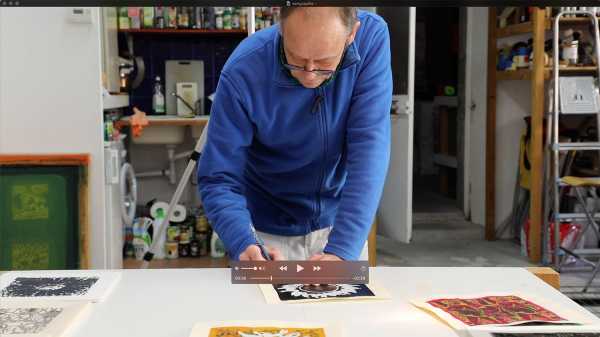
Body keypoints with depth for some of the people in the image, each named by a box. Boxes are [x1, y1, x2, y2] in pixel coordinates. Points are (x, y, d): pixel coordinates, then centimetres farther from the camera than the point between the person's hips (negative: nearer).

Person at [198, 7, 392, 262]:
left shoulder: (372, 38, -22)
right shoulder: (242, 73, -26)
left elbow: (369, 147, -27)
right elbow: (219, 180, -21)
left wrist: (341, 250, -35)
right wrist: (244, 245, -39)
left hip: (340, 222, 2)